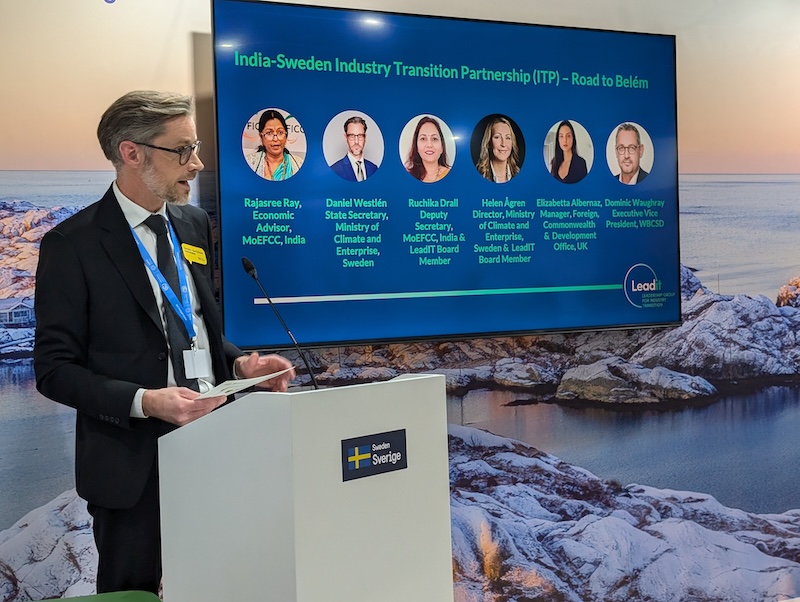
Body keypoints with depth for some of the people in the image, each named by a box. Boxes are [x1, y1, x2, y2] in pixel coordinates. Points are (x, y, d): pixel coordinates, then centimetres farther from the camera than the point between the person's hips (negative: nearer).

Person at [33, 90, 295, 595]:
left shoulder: (196, 226, 9)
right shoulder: (73, 244, -9)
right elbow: (55, 369, -9)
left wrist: (239, 363, -3)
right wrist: (144, 401, -22)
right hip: (134, 464, -4)